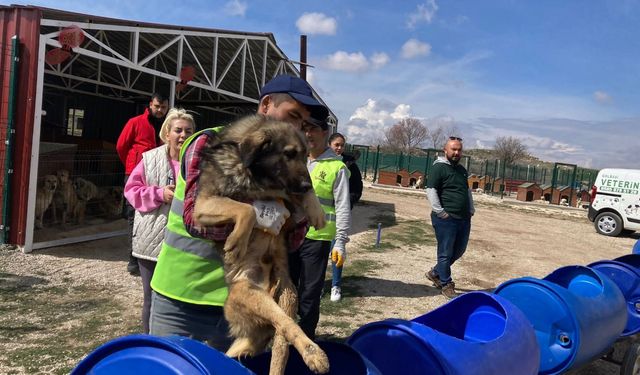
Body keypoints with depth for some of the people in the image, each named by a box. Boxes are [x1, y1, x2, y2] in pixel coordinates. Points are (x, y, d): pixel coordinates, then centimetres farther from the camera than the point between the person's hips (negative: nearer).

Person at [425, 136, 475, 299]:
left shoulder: (462, 170, 18)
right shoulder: (439, 168, -8)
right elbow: (430, 190, -15)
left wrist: (471, 210, 19)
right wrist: (440, 212, -17)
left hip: (463, 219, 8)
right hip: (446, 219, -8)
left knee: (459, 250, 16)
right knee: (446, 253, 1)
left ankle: (435, 273, 32)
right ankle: (446, 285, 15)